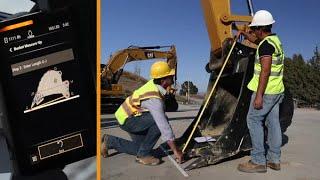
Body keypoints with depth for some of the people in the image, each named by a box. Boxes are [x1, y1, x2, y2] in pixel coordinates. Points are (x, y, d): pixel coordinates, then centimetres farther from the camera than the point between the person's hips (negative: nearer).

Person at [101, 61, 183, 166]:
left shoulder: (153, 83, -7)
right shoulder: (154, 99, -32)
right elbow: (163, 125, -35)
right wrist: (175, 150, -32)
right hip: (127, 120, -9)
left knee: (140, 148, 16)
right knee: (161, 121, -26)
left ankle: (110, 141, 24)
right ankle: (143, 155, -13)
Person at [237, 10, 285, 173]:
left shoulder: (266, 45, -17)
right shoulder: (275, 40, 13)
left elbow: (265, 71, -23)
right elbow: (256, 41, 35)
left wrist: (259, 96, -24)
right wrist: (243, 34, 45)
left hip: (266, 91, -9)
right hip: (276, 90, 10)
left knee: (253, 120, -5)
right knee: (273, 122, 10)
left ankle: (258, 161, -4)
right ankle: (274, 160, 16)